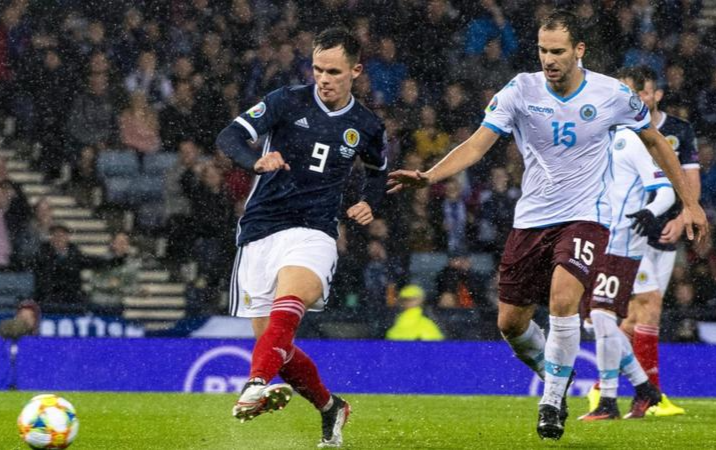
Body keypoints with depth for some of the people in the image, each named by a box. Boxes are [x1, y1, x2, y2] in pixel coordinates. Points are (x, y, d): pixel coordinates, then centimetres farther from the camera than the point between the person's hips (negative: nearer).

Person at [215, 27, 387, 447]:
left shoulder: (367, 126, 8)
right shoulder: (288, 101, -1)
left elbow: (378, 172, 30)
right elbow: (230, 137, -12)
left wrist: (369, 204, 9)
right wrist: (256, 160, -33)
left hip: (313, 232, -1)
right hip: (260, 231, 1)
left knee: (288, 304, -34)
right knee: (274, 343, 2)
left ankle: (256, 386, -52)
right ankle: (330, 408, 26)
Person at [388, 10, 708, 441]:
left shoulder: (613, 94, -7)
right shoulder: (521, 90, -8)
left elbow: (656, 141, 9)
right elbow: (477, 144, -14)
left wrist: (690, 202, 10)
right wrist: (429, 176, -31)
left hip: (586, 216, -3)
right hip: (532, 219, 3)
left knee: (563, 297, -27)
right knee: (510, 323, 4)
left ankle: (552, 400, -10)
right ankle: (556, 378, 35)